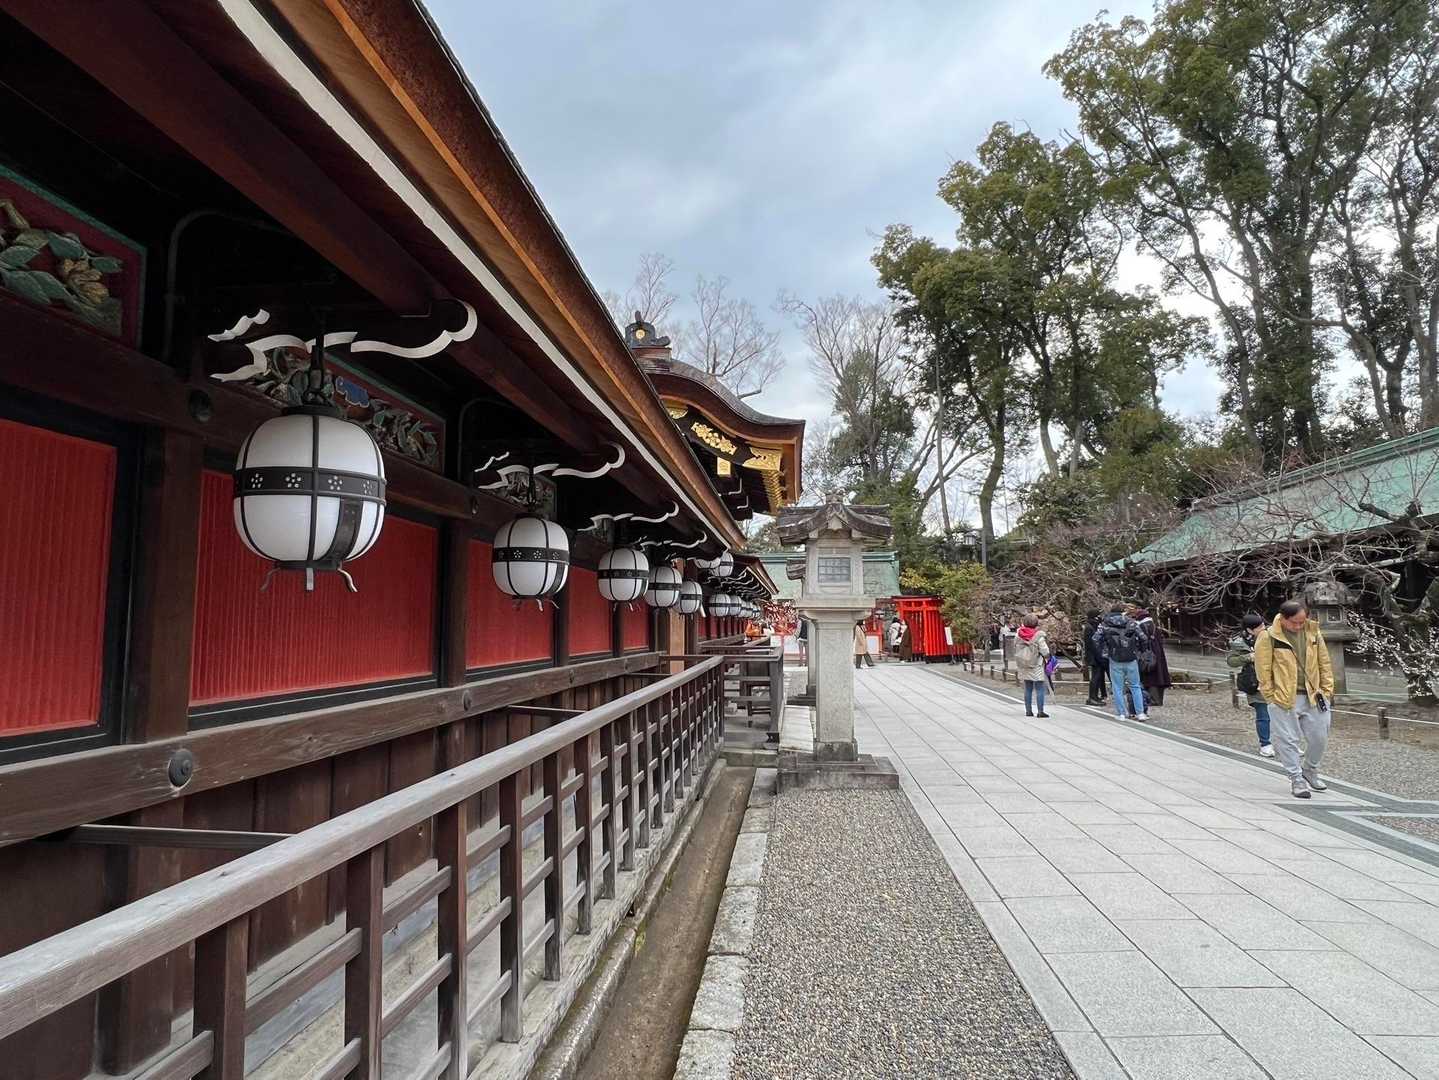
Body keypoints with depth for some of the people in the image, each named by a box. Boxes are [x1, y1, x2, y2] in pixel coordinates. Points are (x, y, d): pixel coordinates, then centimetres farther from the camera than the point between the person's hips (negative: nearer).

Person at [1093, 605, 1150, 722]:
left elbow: (1095, 639, -6)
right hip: (1131, 659, 1)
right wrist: (1140, 653, 9)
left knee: (1117, 688, 6)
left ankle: (1121, 714, 7)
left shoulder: (1104, 624, 3)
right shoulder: (1131, 622, 4)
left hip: (1115, 660, -1)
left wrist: (1104, 653, 2)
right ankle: (1140, 713, 9)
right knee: (1135, 686, 11)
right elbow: (1143, 638, -2)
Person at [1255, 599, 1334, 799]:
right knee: (1288, 740, -1)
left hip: (1314, 696, 5)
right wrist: (1271, 696, -9)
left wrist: (1327, 690, 7)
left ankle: (1310, 772, 35)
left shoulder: (1313, 632, 3)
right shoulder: (1268, 637, -11)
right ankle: (1297, 780, 12)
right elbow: (1263, 670, -8)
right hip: (1284, 699, -4)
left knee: (1319, 738, 12)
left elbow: (1324, 663, 11)